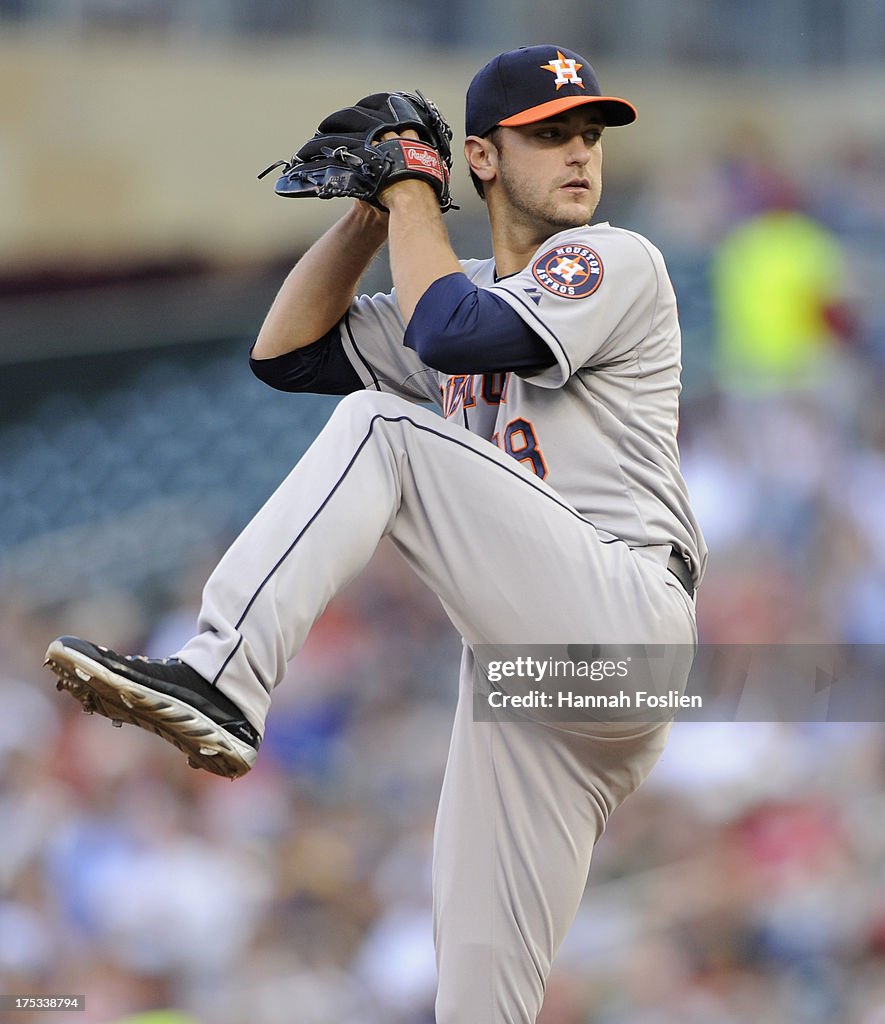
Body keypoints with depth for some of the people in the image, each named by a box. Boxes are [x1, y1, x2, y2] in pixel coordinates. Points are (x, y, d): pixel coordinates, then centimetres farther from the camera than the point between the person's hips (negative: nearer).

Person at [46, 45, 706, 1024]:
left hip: (622, 614, -8)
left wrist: (413, 197, 0)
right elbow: (287, 352, 21)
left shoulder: (616, 261, 2)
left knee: (380, 428, -20)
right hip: (521, 667, 8)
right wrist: (369, 208, 14)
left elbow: (455, 335, -15)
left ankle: (219, 678, -30)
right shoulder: (466, 289, 25)